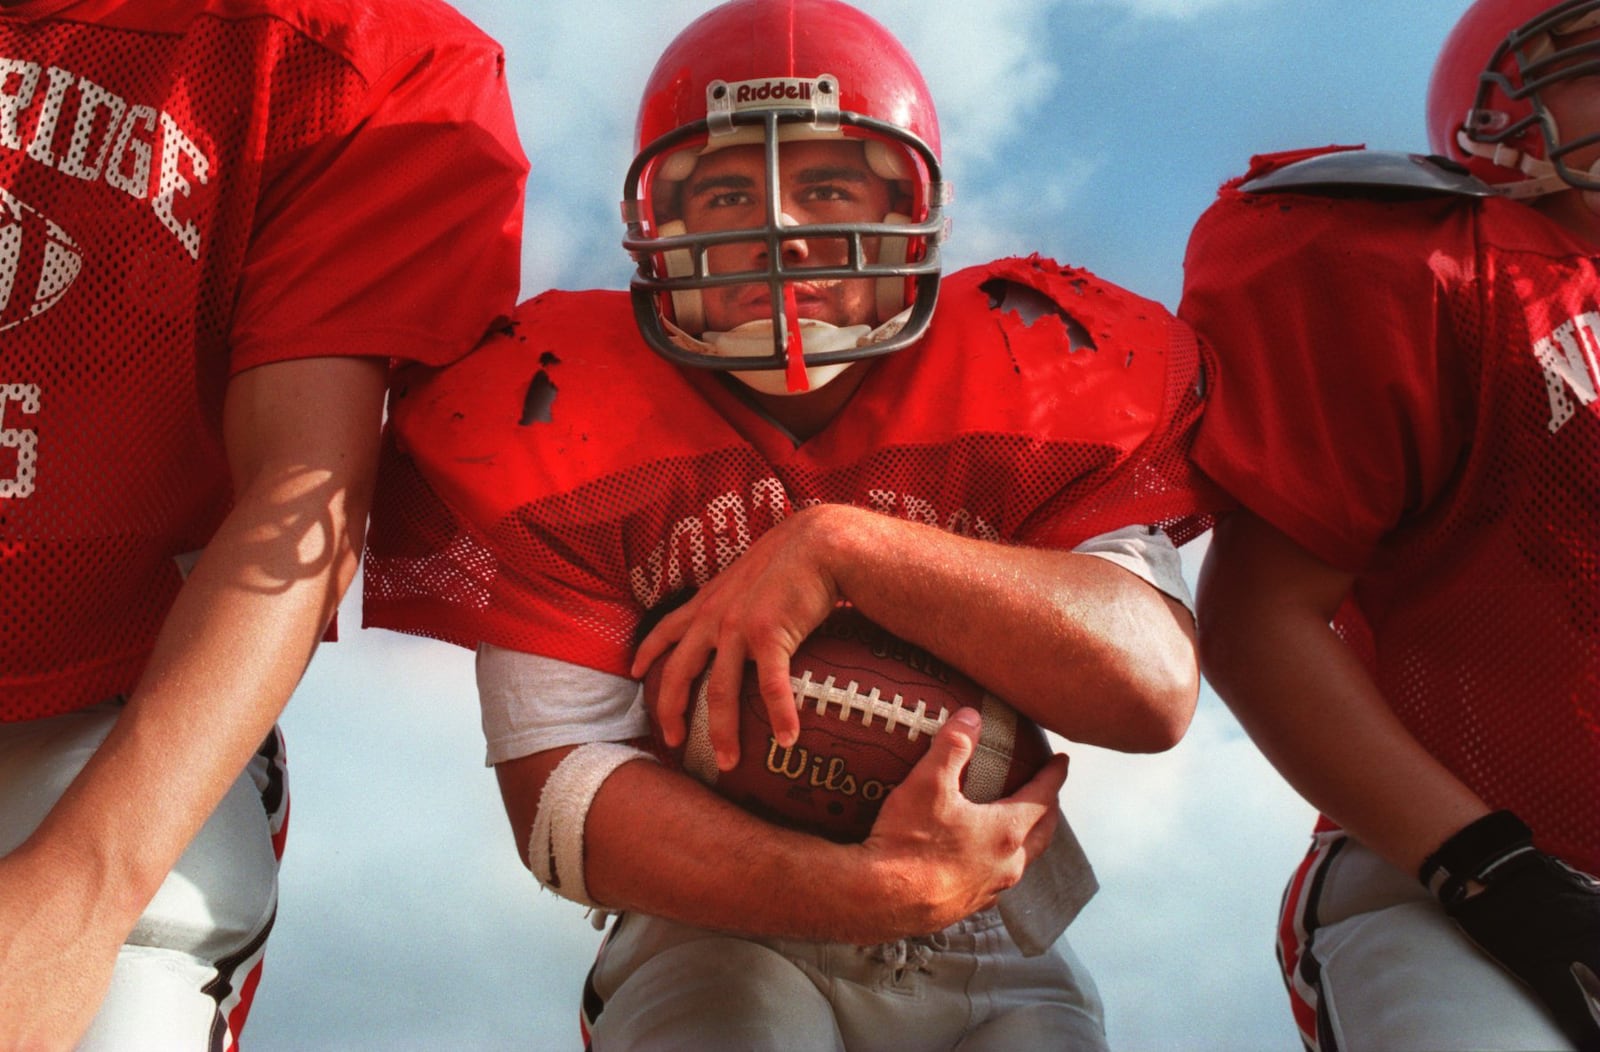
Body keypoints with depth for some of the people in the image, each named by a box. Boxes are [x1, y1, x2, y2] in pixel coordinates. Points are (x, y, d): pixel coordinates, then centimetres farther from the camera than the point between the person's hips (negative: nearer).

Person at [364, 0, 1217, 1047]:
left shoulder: (1031, 372, -8)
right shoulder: (563, 414, -10)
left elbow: (1156, 688, -20)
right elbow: (556, 783, -15)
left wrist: (841, 547, -30)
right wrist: (877, 888, -27)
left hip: (994, 955, 4)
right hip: (726, 937, -3)